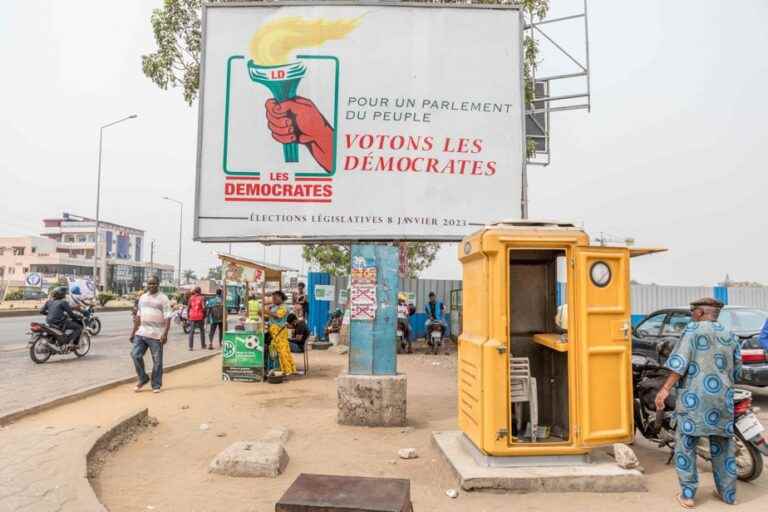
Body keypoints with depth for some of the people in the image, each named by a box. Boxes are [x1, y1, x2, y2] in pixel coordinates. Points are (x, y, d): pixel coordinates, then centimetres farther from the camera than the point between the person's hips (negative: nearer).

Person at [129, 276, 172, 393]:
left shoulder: (163, 298, -5)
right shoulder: (143, 297, 13)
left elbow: (167, 318, -10)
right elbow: (138, 316, 19)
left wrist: (165, 333, -20)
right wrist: (133, 331, 15)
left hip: (156, 335, -5)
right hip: (141, 333, 5)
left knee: (157, 361, 1)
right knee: (135, 355, -3)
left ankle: (156, 385, 13)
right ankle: (143, 379, 17)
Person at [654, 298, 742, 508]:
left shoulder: (693, 329, -4)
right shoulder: (730, 336, 13)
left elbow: (680, 362, -14)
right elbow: (736, 373, 17)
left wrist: (665, 388, -12)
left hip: (695, 399, -5)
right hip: (723, 401, 6)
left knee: (686, 446, 3)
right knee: (723, 447, 18)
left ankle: (687, 495, 6)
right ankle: (727, 493, 28)